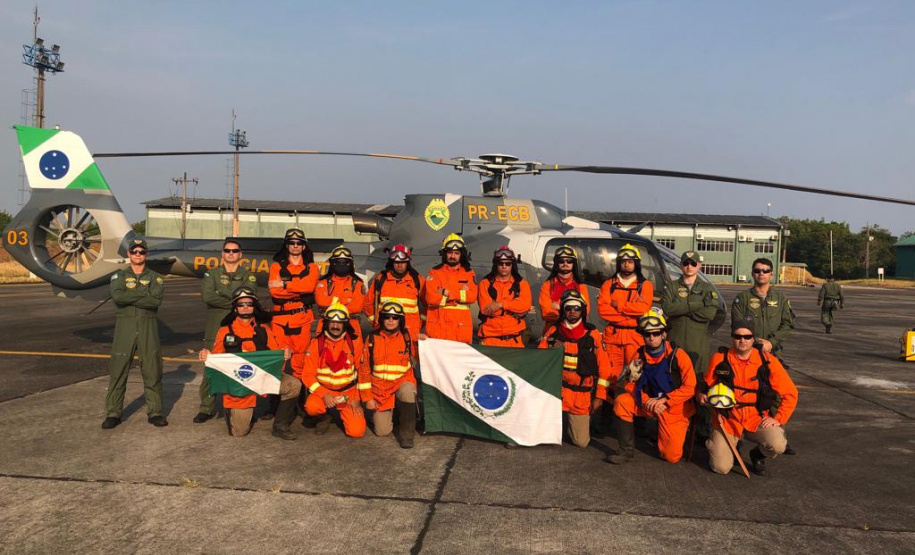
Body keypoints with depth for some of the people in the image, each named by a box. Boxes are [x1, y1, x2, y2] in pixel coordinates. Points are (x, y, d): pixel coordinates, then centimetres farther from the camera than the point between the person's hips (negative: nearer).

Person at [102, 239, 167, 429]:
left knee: (152, 371, 1)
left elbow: (156, 301, -11)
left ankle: (155, 412, 9)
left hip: (148, 326, 0)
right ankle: (113, 413, 9)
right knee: (118, 371, 0)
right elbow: (117, 297, -12)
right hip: (125, 326, 0)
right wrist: (144, 293, -10)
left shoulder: (155, 278, 8)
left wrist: (129, 298, -11)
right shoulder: (119, 276, 9)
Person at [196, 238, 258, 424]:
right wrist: (234, 302, -9)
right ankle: (206, 408, 6)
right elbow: (207, 296, -6)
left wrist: (221, 292, -9)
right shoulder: (212, 274, 14)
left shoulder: (248, 276, 13)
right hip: (215, 328, 1)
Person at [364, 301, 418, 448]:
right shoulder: (372, 339, -1)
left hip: (403, 382, -1)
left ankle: (406, 435, -18)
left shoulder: (408, 338, -2)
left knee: (407, 392, -37)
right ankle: (390, 412, 28)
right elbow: (365, 369, 4)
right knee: (382, 431, -7)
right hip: (380, 388, 1)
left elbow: (417, 364, 3)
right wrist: (368, 398, 2)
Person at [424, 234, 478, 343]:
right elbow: (431, 298, -8)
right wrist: (461, 294, -4)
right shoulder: (435, 272, 7)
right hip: (438, 327, -1)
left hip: (461, 328, 1)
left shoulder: (469, 274, 12)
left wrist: (447, 293, -9)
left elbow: (472, 296, -5)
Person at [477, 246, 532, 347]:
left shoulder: (521, 283, 9)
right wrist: (513, 306, -8)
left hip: (514, 338, 1)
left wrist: (501, 304, -16)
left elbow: (526, 305, -9)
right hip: (490, 337, -1)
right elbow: (485, 309, -7)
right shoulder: (485, 283, 5)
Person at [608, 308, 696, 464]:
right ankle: (627, 451, -12)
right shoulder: (640, 355, -5)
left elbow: (690, 387, -17)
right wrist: (647, 401, -20)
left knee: (672, 457, -7)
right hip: (649, 403, 3)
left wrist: (663, 401, -22)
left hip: (674, 408, -3)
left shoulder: (678, 355, -16)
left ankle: (682, 429, 27)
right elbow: (631, 384, -3)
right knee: (621, 402, -23)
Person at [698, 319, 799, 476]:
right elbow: (706, 387, 9)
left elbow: (790, 393, 1)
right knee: (720, 468, -12)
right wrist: (702, 395, -12)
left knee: (778, 446, -28)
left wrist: (779, 418, -7)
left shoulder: (767, 360, -7)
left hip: (757, 419, 1)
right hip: (728, 419, 0)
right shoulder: (719, 359, -6)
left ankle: (758, 455, 9)